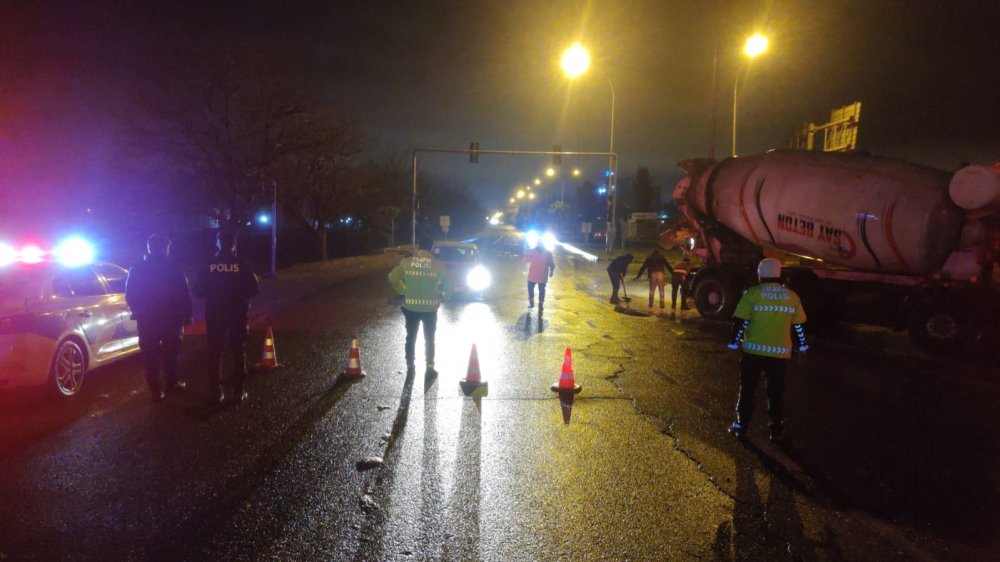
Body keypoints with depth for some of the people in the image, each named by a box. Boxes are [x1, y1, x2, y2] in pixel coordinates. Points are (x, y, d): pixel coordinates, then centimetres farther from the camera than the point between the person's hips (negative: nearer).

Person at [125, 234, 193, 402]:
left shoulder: (137, 269, 1)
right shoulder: (173, 267, -8)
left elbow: (130, 296, 4)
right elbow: (184, 294, -10)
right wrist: (187, 315, -3)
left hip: (146, 319, 2)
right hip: (170, 318, -2)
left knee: (150, 356, 7)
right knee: (170, 351, 15)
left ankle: (156, 390, 7)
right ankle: (171, 383, 23)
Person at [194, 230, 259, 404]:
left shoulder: (209, 265, -5)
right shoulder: (242, 264, -8)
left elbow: (198, 291, -2)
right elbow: (253, 289, -9)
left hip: (214, 313, 1)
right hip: (237, 313, -1)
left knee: (214, 353, 9)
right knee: (238, 352, 9)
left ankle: (217, 392, 9)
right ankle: (239, 391, 10)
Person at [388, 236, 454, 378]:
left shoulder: (406, 262, -2)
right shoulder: (437, 265, -6)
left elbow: (392, 278, -2)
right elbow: (449, 283, -6)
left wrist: (403, 291, 8)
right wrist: (443, 297, 7)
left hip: (411, 306, 1)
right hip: (430, 308, -1)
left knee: (411, 337, 15)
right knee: (429, 339, 11)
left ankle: (410, 366, 22)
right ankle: (430, 368, 10)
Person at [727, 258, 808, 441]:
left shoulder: (752, 293, -6)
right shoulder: (792, 296, 5)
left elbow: (740, 322, -9)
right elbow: (799, 326, 10)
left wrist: (734, 343, 2)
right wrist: (802, 347, 22)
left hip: (754, 351, -2)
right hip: (780, 353, 2)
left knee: (747, 390, 11)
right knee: (776, 392, 12)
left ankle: (741, 425, 17)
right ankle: (776, 429, 17)